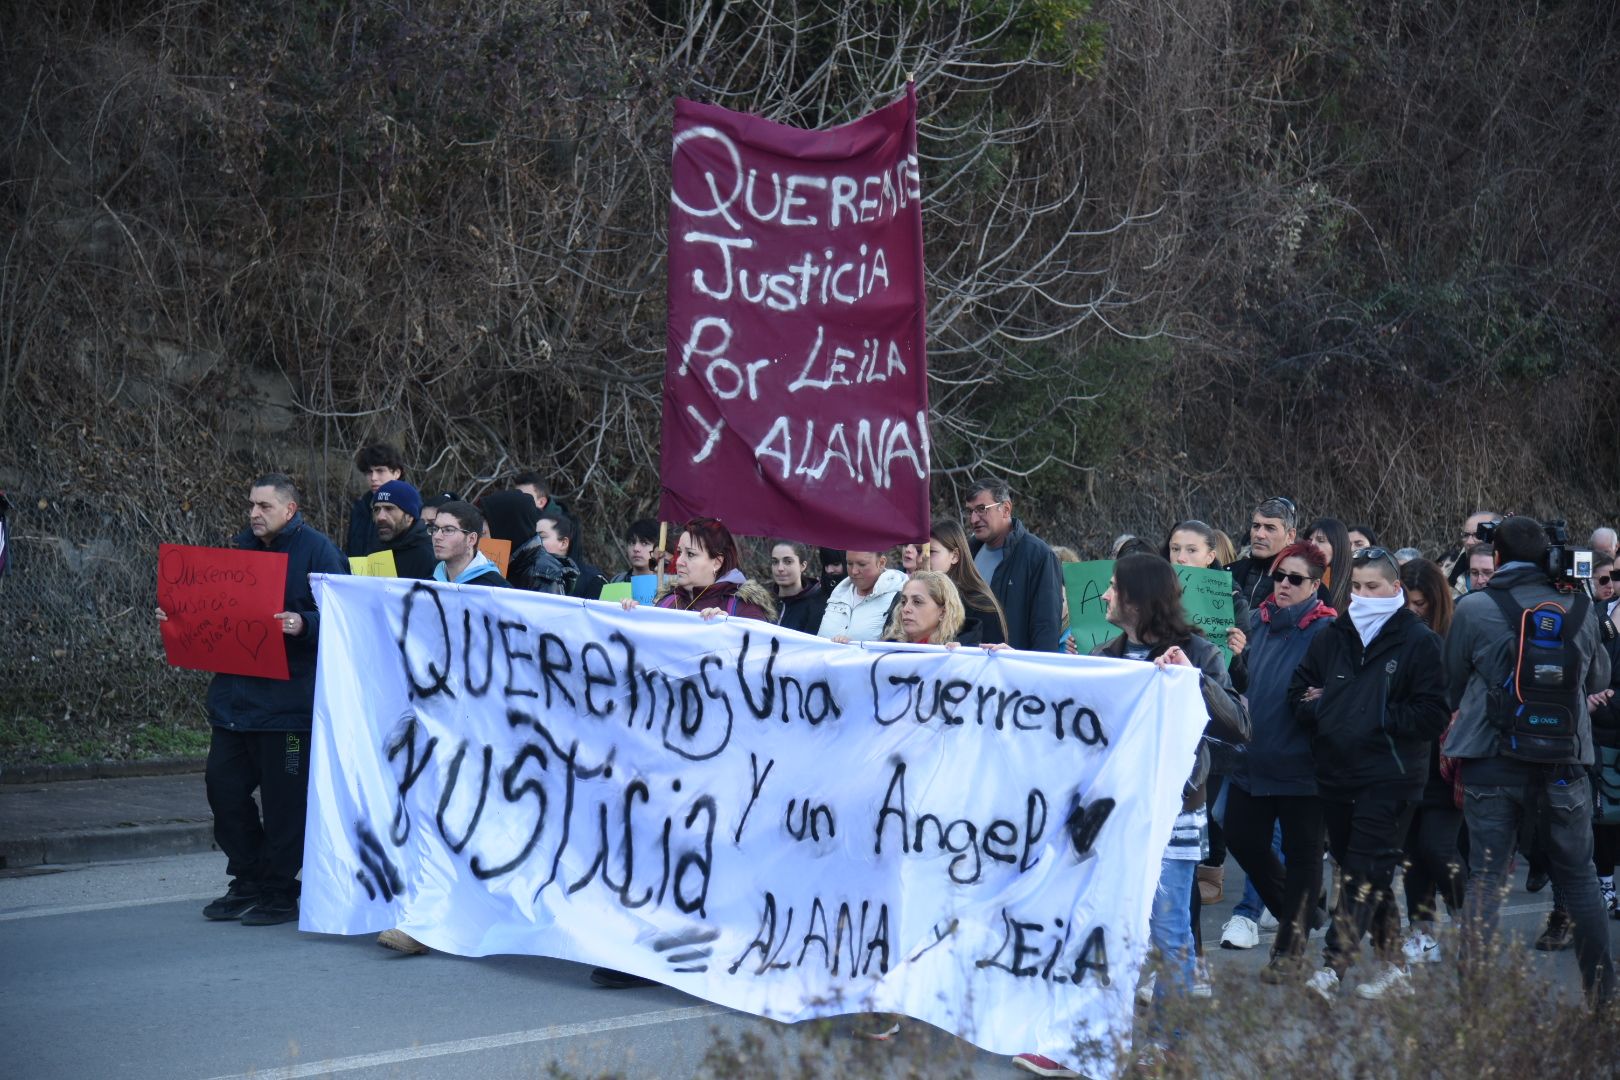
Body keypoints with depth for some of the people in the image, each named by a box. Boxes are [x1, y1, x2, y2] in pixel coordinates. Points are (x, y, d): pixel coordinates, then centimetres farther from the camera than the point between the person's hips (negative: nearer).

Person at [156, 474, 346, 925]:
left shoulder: (317, 551, -7)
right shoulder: (240, 548, 14)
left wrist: (303, 625, -29)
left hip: (289, 698, -7)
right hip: (234, 696, 7)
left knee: (284, 798, -1)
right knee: (223, 783, 8)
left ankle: (279, 892, 11)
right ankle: (247, 882, 20)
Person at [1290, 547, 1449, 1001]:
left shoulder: (1418, 641, -4)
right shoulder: (1332, 637, 12)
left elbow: (1433, 715, -8)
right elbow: (1299, 690, 17)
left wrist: (1378, 718, -14)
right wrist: (1318, 711, -3)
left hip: (1389, 779, -6)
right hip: (1336, 774, 6)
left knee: (1361, 875, -11)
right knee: (1365, 873, 12)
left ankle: (1333, 969, -18)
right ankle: (1392, 966, 22)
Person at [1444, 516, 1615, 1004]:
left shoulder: (1472, 609, -5)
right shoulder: (1580, 609, 0)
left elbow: (1453, 685, 7)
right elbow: (1599, 679, 14)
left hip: (1491, 758, -1)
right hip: (1564, 760, 1)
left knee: (1485, 878, 3)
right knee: (1578, 877, 12)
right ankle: (1602, 992, 15)